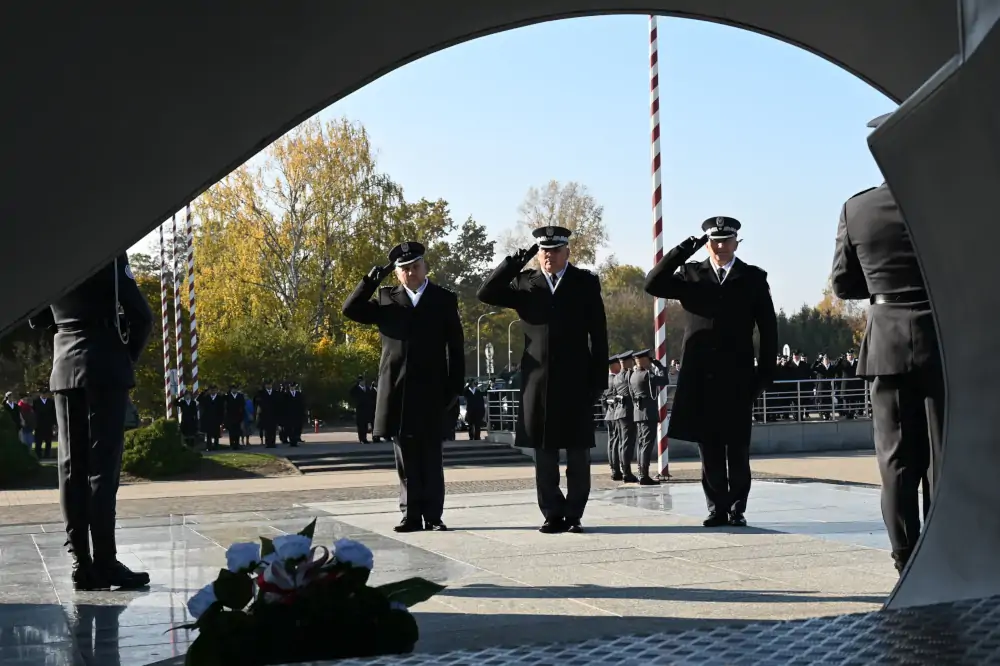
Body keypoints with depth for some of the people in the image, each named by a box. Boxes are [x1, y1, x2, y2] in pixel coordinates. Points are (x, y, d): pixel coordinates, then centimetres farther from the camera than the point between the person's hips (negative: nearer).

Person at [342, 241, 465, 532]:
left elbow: (456, 347, 5)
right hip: (397, 392, 2)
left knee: (431, 458, 1)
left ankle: (432, 516, 5)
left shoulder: (444, 299, 7)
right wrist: (371, 280, -5)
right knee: (406, 458, 4)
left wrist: (455, 387, -1)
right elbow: (350, 310, 3)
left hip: (431, 391, -2)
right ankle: (411, 515, 9)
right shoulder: (386, 299, 12)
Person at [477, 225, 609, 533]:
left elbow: (599, 334, 3)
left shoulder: (586, 282, 6)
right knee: (544, 452, 4)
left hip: (576, 380, -1)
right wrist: (515, 262, -9)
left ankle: (574, 514, 9)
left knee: (578, 451, 1)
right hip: (538, 381, 2)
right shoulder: (524, 283, 10)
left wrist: (599, 380, -3)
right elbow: (486, 294, -2)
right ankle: (552, 514, 12)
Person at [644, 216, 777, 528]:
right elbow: (653, 285, -5)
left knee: (738, 449, 2)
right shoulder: (690, 274, 9)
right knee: (709, 449, 4)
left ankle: (737, 508, 11)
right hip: (700, 378, 1)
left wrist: (765, 372, -1)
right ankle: (717, 508, 11)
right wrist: (683, 251, -11)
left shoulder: (753, 278, 7)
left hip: (738, 379, -1)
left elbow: (768, 329, 6)